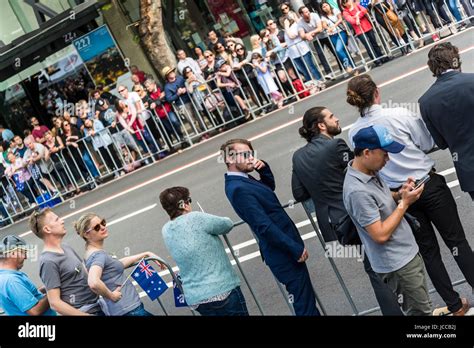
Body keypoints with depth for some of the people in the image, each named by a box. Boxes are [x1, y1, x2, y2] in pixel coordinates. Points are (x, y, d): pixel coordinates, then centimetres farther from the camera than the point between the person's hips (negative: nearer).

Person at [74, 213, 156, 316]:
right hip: (128, 310, -9)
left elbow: (119, 263, 22)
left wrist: (146, 254, 21)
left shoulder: (93, 252, 9)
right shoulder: (98, 255, -19)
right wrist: (111, 295, -21)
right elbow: (93, 283, -37)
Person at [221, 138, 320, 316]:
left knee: (306, 297, 17)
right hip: (283, 253, -10)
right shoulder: (238, 188, -22)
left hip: (285, 248, 10)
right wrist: (296, 248, -19)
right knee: (304, 302, -5)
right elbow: (265, 226, -25)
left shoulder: (242, 180, 7)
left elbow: (269, 186, 25)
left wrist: (263, 167, 4)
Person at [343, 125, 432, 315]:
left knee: (419, 307, 21)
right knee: (420, 311, 5)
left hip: (407, 252, 9)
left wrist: (400, 194, -2)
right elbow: (381, 235, -25)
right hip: (397, 263, -9)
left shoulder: (370, 171, -1)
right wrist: (404, 203, -19)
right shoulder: (357, 191, -29)